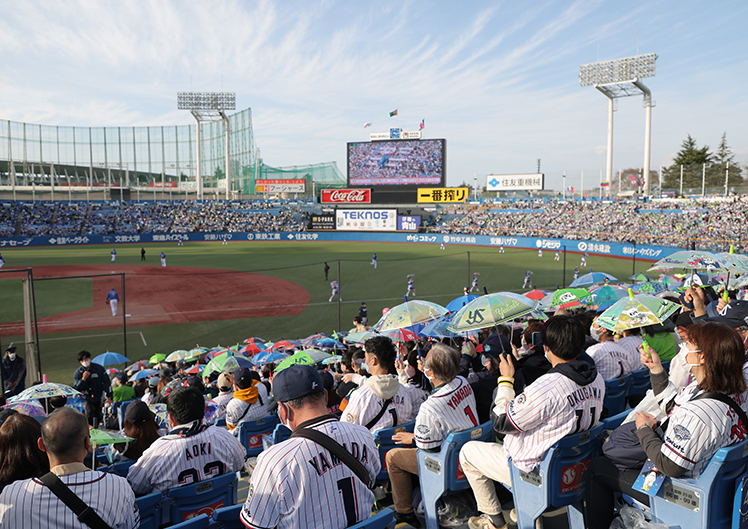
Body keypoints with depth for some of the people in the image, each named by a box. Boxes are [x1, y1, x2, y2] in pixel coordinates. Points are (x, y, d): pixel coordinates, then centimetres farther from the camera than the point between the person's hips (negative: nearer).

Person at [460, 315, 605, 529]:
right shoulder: (596, 379, -9)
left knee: (468, 451, 11)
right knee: (508, 440, 33)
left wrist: (506, 379, -12)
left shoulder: (545, 388, -35)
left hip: (537, 471, -8)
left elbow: (501, 422, -22)